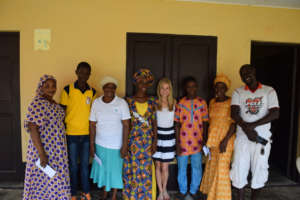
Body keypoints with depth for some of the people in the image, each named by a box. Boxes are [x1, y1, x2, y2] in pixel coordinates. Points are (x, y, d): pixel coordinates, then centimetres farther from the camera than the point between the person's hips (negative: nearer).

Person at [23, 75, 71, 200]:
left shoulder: (53, 103, 7)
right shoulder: (37, 104, -19)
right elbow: (33, 129, -23)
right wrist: (41, 153, -25)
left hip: (56, 149, 8)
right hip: (44, 148, -8)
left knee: (53, 179, 20)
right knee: (43, 180, 8)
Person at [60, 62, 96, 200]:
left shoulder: (92, 92, 5)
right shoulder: (67, 90, -4)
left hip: (87, 134, 2)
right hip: (72, 134, -2)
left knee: (85, 164, 13)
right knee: (73, 166, 9)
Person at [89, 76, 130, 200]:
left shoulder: (122, 103, -11)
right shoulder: (96, 102, -4)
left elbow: (126, 125, -11)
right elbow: (92, 125, 0)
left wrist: (124, 145, -13)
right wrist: (92, 144, 0)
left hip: (116, 145, -2)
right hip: (100, 144, 2)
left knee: (115, 170, 12)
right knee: (103, 169, 17)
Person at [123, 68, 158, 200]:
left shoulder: (151, 102, 4)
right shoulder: (129, 101, -2)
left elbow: (154, 123, 4)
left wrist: (155, 141, -1)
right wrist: (125, 143, -7)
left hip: (148, 140, 2)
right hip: (133, 139, -1)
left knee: (146, 168, 9)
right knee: (133, 168, 6)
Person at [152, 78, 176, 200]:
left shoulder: (174, 102, 0)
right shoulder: (155, 102, -6)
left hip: (169, 136, 1)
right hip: (157, 135, -1)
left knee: (165, 167, 7)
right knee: (158, 165, 8)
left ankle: (164, 189, 32)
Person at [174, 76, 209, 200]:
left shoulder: (202, 102, 0)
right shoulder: (180, 103, -2)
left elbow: (205, 122, 4)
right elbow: (177, 124, -2)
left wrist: (204, 139, -3)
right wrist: (177, 143, -4)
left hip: (197, 142, 1)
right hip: (183, 141, 0)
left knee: (197, 168, 12)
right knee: (182, 168, 12)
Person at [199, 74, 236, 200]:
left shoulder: (231, 103, -9)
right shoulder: (212, 102, 10)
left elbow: (234, 124, -13)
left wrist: (225, 140, -19)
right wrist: (207, 140, 13)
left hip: (225, 139, -6)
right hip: (212, 139, 7)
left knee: (222, 168, -3)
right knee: (211, 167, 15)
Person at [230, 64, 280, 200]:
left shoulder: (269, 91, 2)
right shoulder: (238, 92, 5)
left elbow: (275, 114, -9)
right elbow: (234, 113, -7)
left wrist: (252, 125, -17)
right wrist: (246, 128, -21)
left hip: (262, 138, 0)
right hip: (242, 138, 1)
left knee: (259, 170, 9)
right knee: (239, 169, 4)